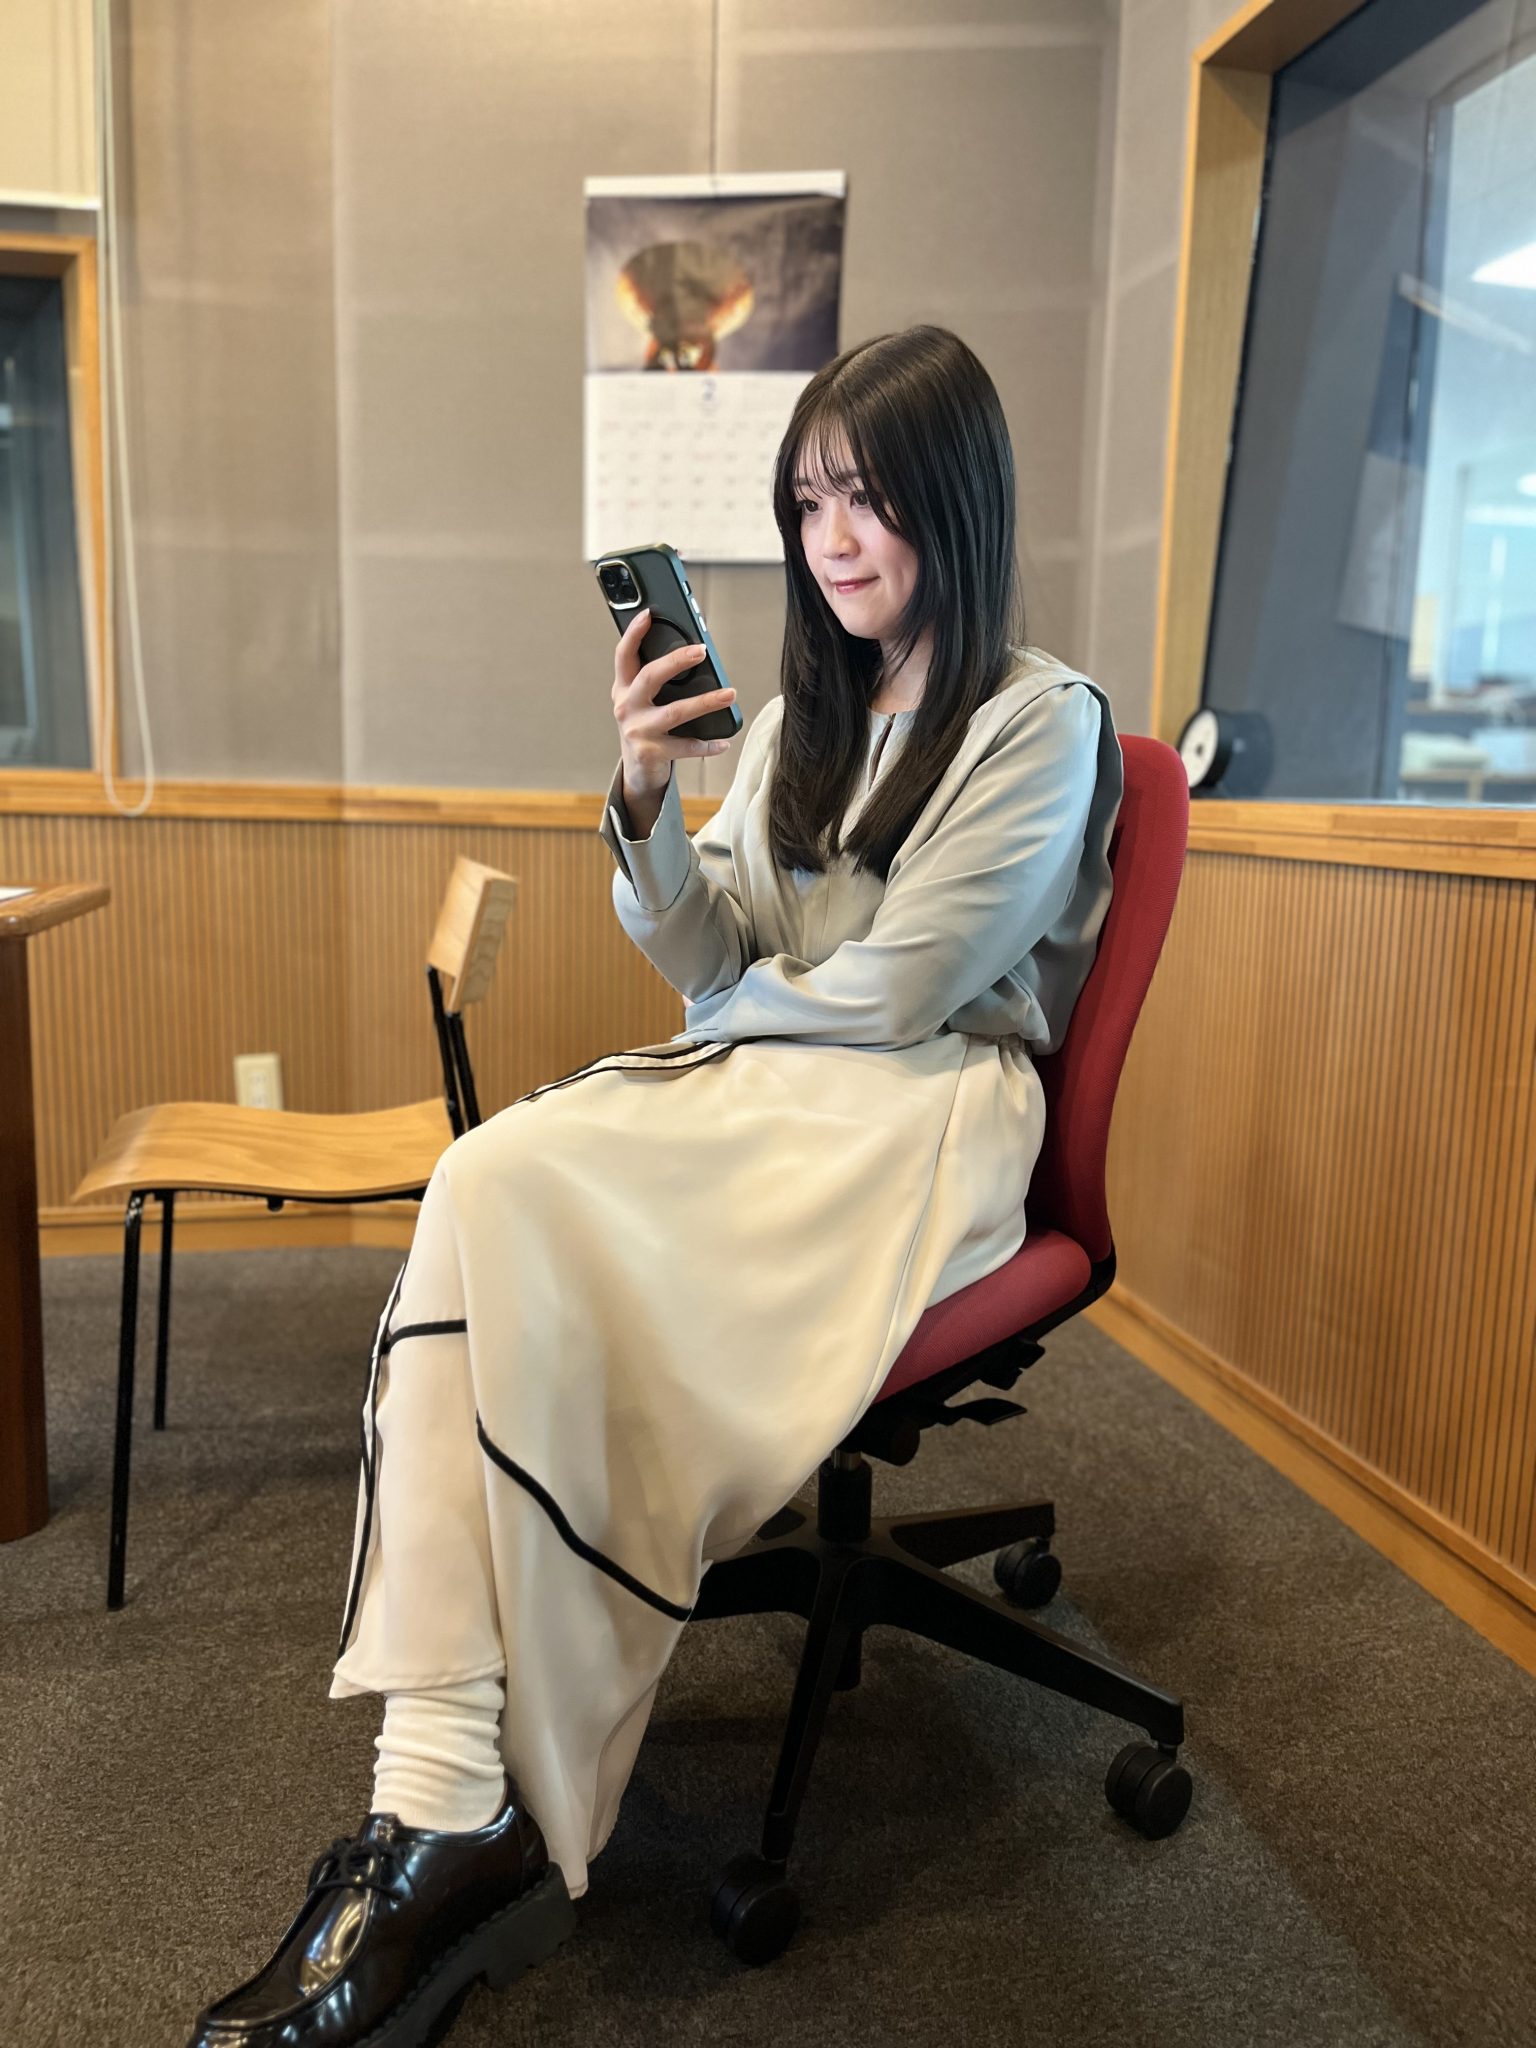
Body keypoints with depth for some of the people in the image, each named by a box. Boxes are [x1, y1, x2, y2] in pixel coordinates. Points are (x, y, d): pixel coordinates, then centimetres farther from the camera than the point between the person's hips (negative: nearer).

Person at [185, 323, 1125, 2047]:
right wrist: (645, 799, -3)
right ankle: (443, 1805, -28)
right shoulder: (801, 713, 21)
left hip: (911, 1124, -6)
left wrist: (739, 1001, 5)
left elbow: (887, 991, -9)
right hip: (743, 1096, 6)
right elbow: (709, 963, 12)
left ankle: (457, 1818, -18)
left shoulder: (1043, 720, 0)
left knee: (504, 1221, -29)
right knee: (484, 1184, -27)